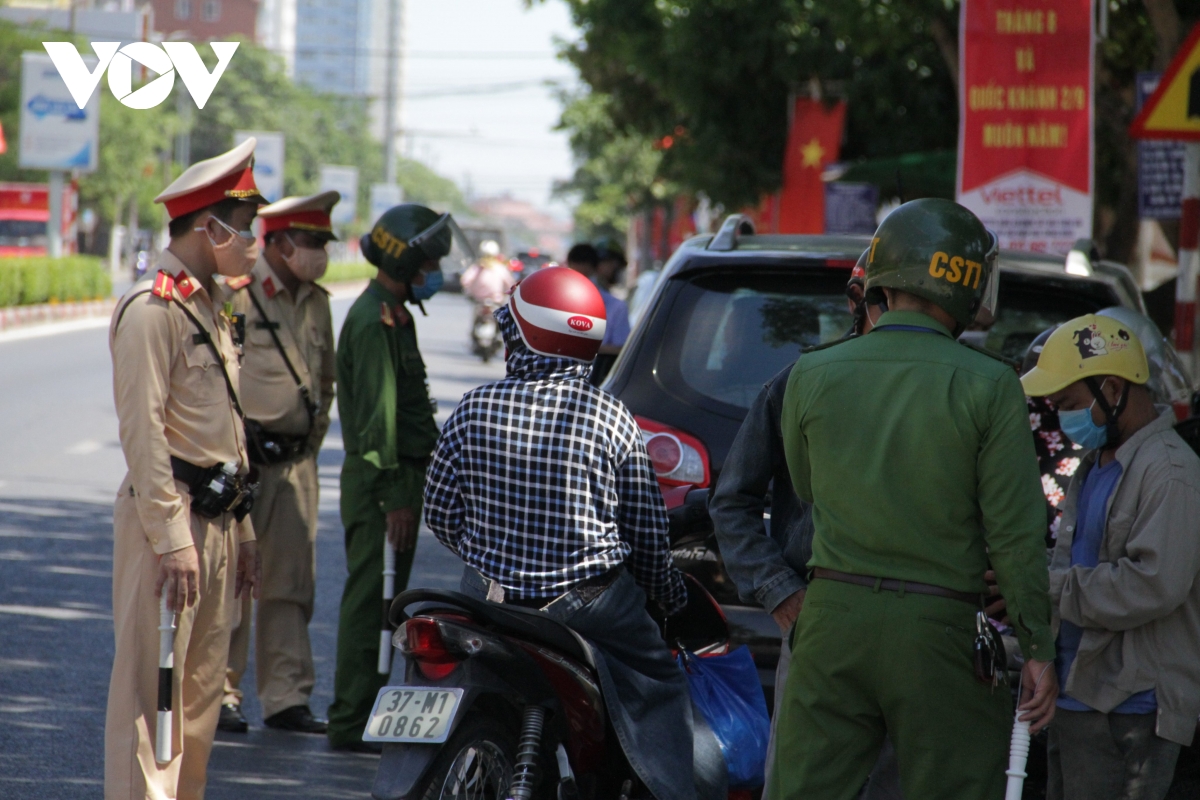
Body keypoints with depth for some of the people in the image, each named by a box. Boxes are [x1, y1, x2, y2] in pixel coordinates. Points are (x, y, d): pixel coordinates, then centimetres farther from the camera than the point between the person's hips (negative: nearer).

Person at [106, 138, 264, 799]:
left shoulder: (211, 308, 17)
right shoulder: (152, 309, -14)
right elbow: (143, 431, -19)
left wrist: (242, 532, 21)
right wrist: (172, 539, -22)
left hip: (217, 519, 9)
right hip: (168, 518, -9)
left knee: (202, 688, 13)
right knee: (151, 684, -7)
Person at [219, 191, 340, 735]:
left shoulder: (317, 302, 13)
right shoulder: (236, 297, -10)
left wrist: (313, 436, 16)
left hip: (297, 461, 7)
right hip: (242, 459, -7)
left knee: (291, 583, 7)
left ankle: (286, 697, 12)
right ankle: (218, 693, 6)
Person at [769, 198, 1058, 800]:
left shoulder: (812, 376, 1)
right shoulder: (988, 387, -9)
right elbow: (1015, 535, -9)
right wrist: (1038, 651, -2)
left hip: (833, 615, 3)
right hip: (939, 631, -3)